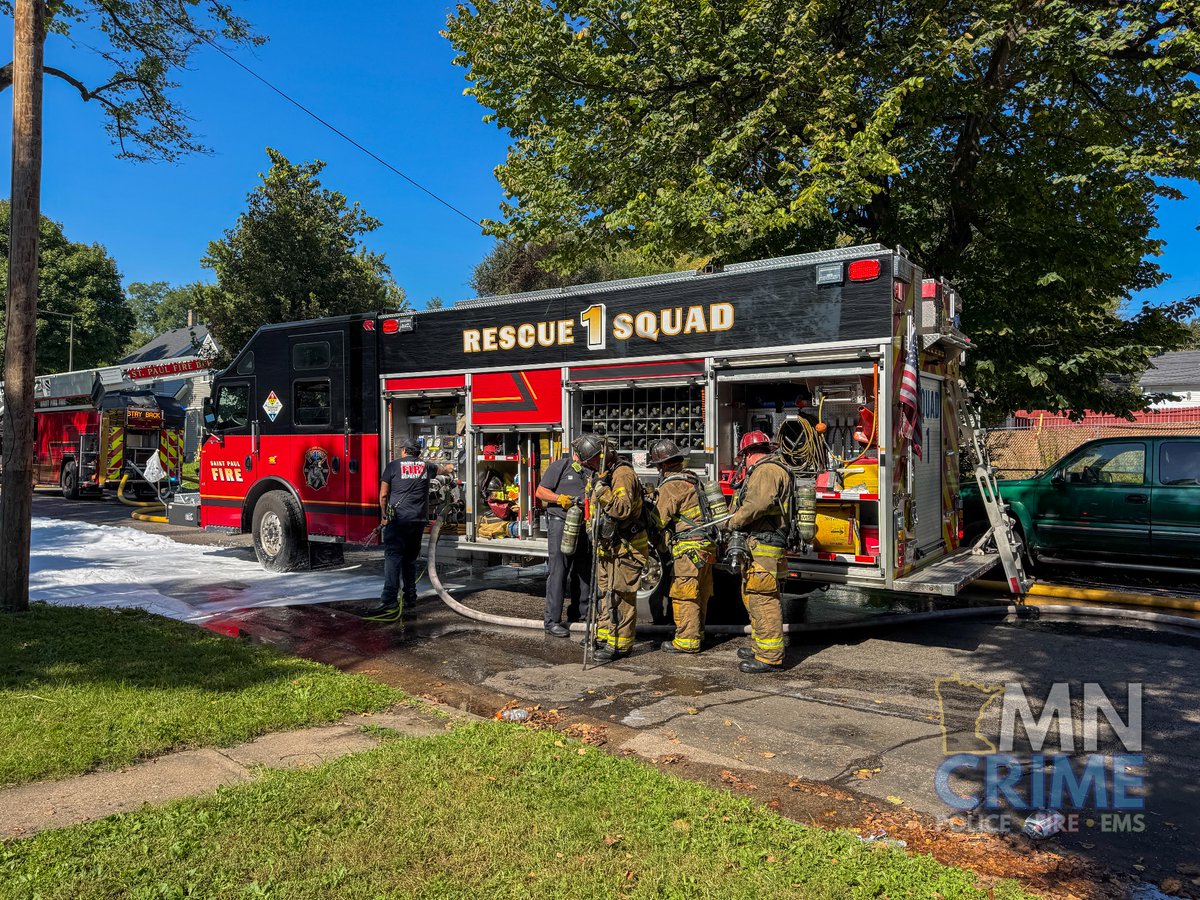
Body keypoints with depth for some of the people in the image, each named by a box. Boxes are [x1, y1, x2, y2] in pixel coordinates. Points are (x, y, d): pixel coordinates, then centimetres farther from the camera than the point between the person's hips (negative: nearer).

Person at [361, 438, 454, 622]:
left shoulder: (393, 466, 3)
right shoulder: (426, 467, 14)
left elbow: (383, 495, 2)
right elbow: (447, 469, 36)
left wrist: (383, 515, 15)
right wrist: (448, 466, 59)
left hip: (398, 519, -4)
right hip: (419, 520, 5)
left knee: (393, 558, -12)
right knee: (410, 559, 19)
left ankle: (389, 602, -23)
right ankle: (410, 597, 23)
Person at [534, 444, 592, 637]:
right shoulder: (560, 466, -1)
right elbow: (540, 491, -3)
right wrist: (560, 499, -19)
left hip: (584, 525, 6)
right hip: (561, 522, -6)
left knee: (584, 570, 12)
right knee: (558, 572, -7)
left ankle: (581, 611, 27)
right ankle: (552, 620, -4)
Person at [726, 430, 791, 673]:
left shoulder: (766, 470, -12)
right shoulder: (765, 470, 22)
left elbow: (759, 502, -26)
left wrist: (734, 521, -14)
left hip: (763, 546, -11)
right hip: (757, 545, 11)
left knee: (763, 599, -9)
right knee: (752, 596, 19)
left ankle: (769, 656, -6)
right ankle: (761, 646, 29)